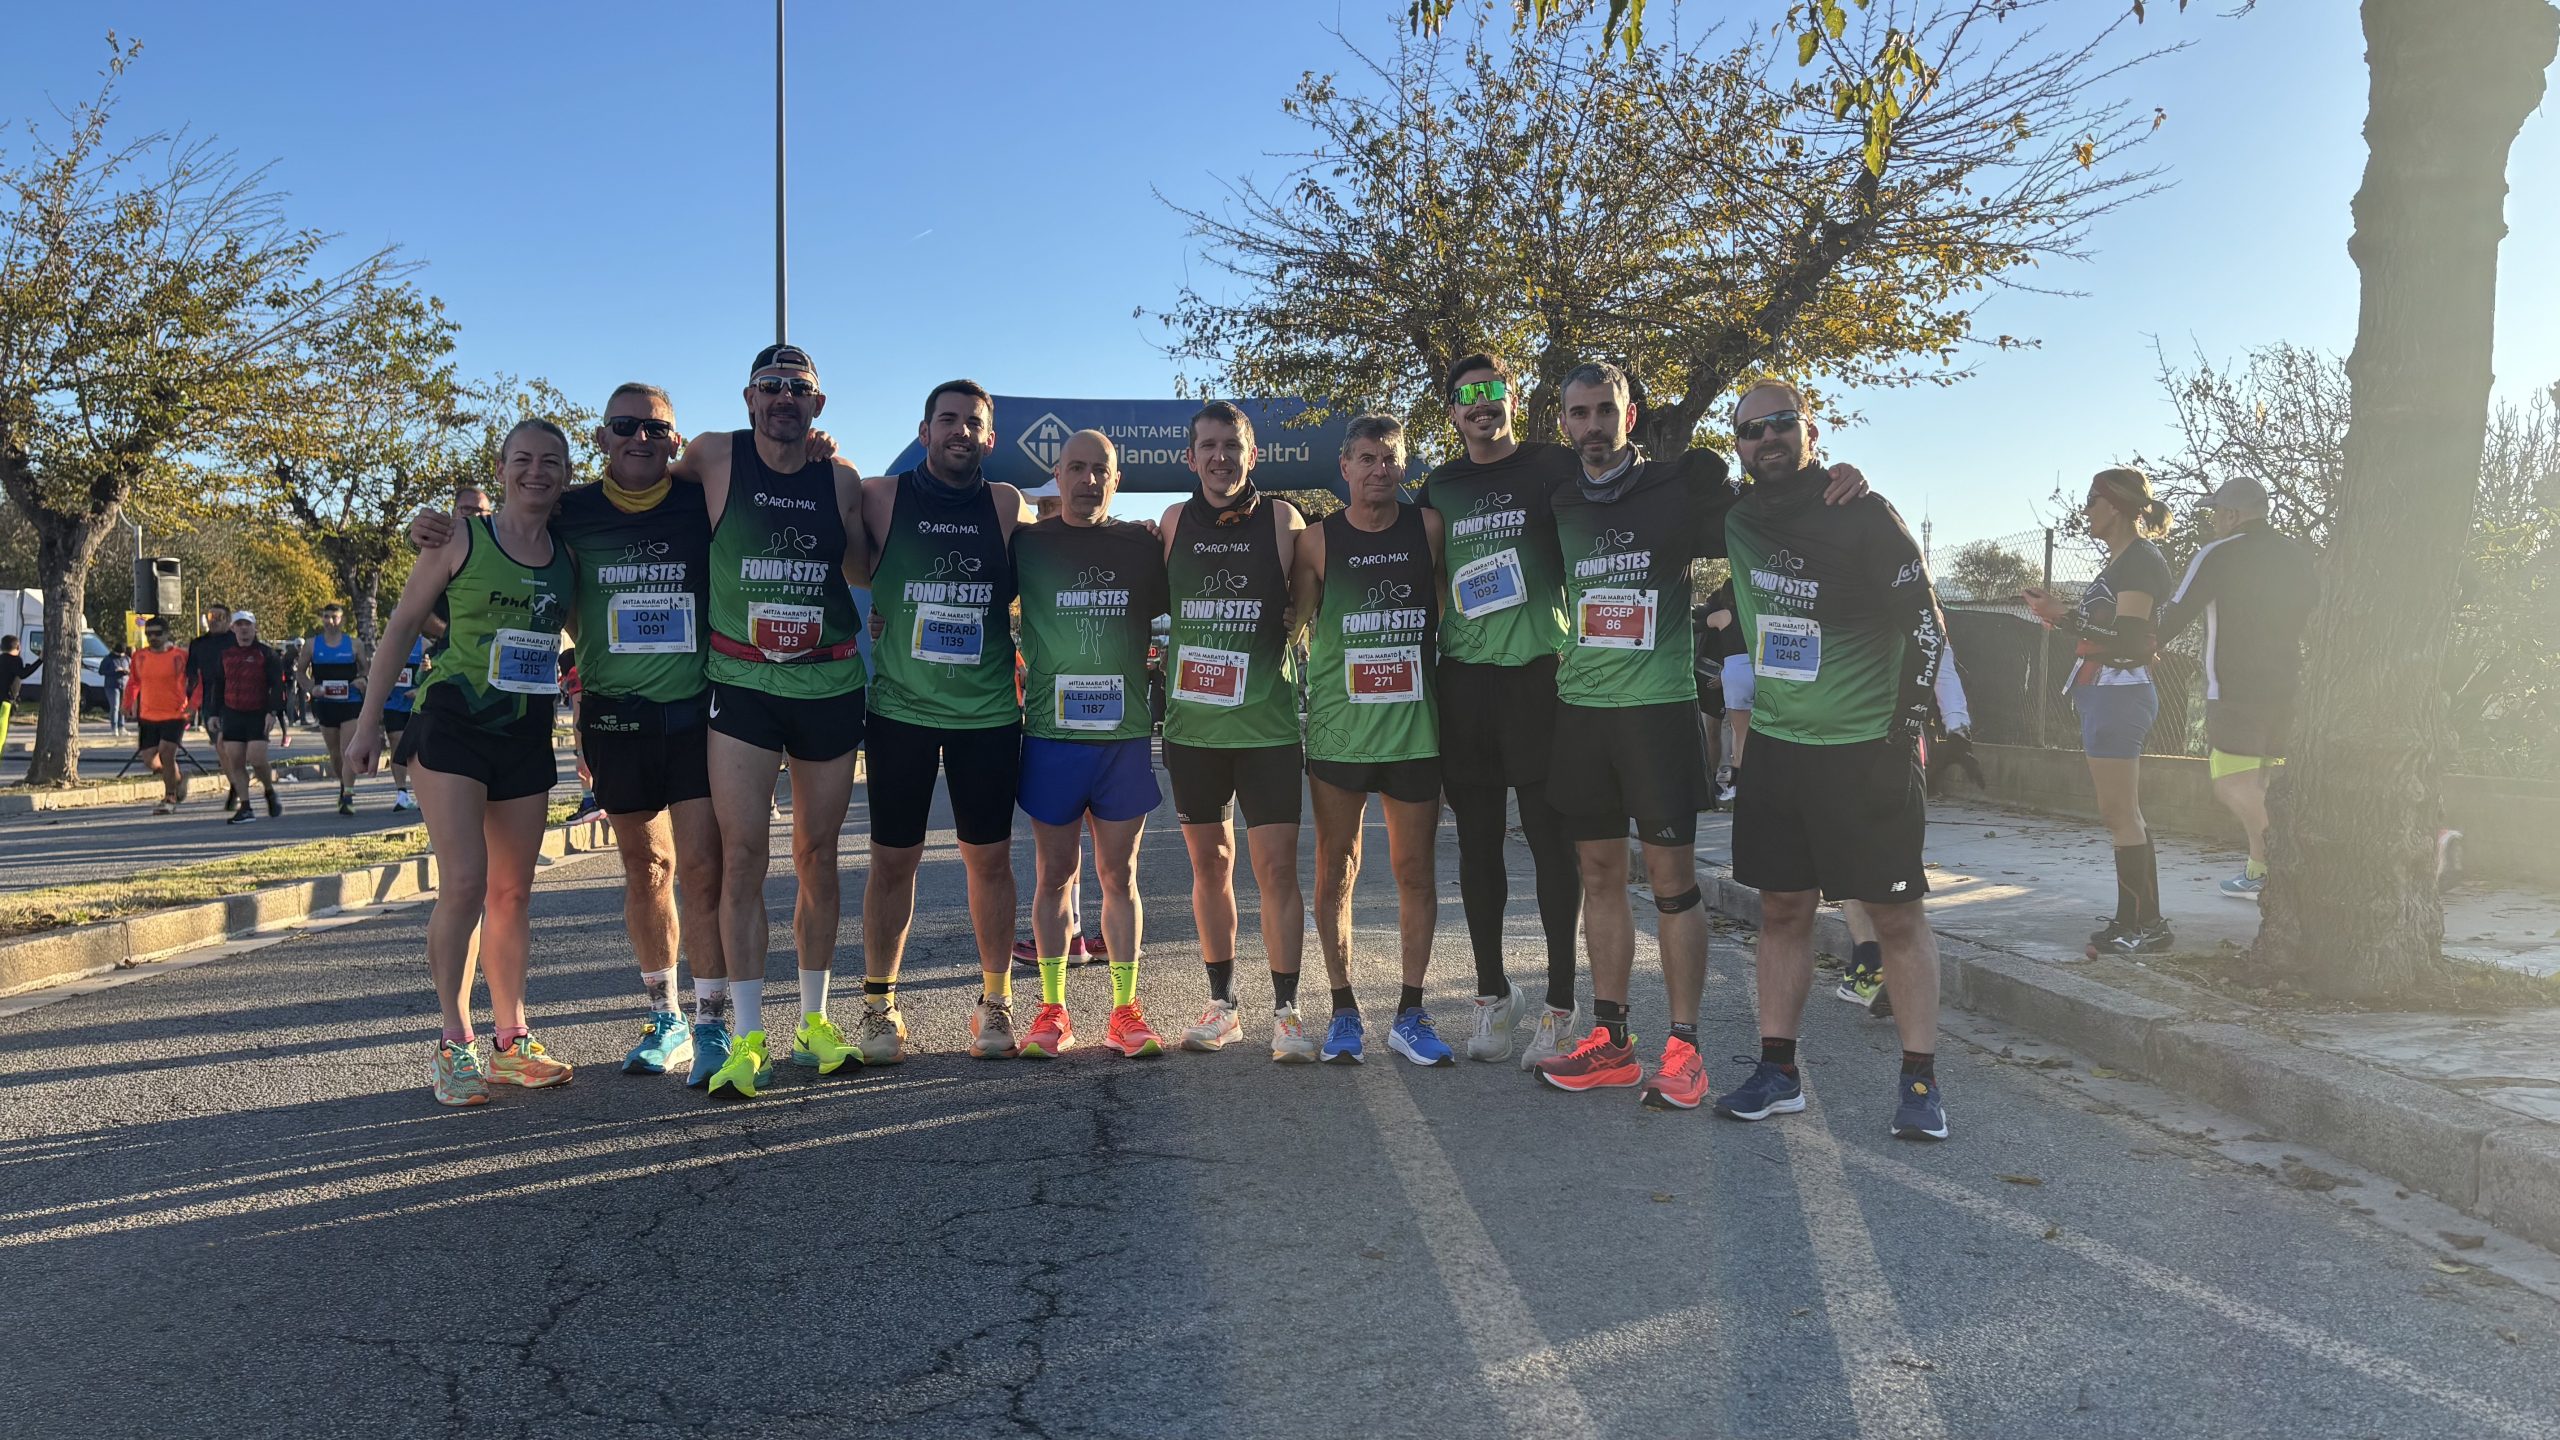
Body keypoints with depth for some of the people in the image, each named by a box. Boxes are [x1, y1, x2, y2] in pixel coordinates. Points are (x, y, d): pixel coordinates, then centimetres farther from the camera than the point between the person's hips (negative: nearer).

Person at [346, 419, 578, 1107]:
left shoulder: (570, 555, 7)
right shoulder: (460, 539, -4)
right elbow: (401, 628, -1)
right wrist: (368, 722, -2)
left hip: (528, 734, 4)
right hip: (453, 724, -4)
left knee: (513, 892, 9)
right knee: (464, 884, -13)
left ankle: (511, 1038, 18)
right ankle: (455, 1043, -1)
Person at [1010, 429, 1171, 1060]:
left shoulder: (1143, 546, 6)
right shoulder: (1027, 544, 3)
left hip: (1125, 732, 1)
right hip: (1051, 731, -1)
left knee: (1119, 874, 6)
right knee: (1054, 873, 5)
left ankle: (1125, 1010, 12)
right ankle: (1052, 1009, 13)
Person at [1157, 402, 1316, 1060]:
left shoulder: (1282, 519, -1)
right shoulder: (1175, 522, 7)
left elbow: (1308, 601, 5)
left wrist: (1283, 629, -10)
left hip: (1266, 722, -3)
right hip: (1191, 722, 3)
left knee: (1277, 866, -6)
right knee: (1209, 863, 10)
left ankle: (1286, 1010, 4)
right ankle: (1221, 1005, 22)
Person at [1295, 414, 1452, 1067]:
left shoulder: (1429, 528, 2)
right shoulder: (1318, 540, 1)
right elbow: (1294, 626, 8)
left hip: (1414, 725, 1)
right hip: (1337, 727, 0)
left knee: (1416, 871, 5)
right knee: (1336, 870, 6)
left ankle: (1410, 1014, 15)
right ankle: (1343, 1008, 18)